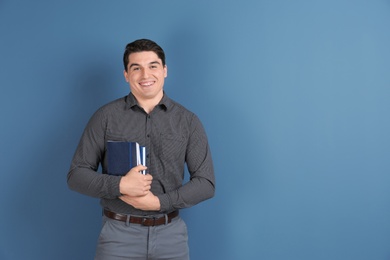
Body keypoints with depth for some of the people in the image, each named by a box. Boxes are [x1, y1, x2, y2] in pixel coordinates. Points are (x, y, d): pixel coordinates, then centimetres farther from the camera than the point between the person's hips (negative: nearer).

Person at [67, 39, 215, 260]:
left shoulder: (188, 121, 1)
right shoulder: (106, 116, -1)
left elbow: (206, 183, -1)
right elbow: (76, 175, -1)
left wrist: (159, 202, -14)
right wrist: (120, 185, -18)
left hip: (171, 234, 1)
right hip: (119, 233, -1)